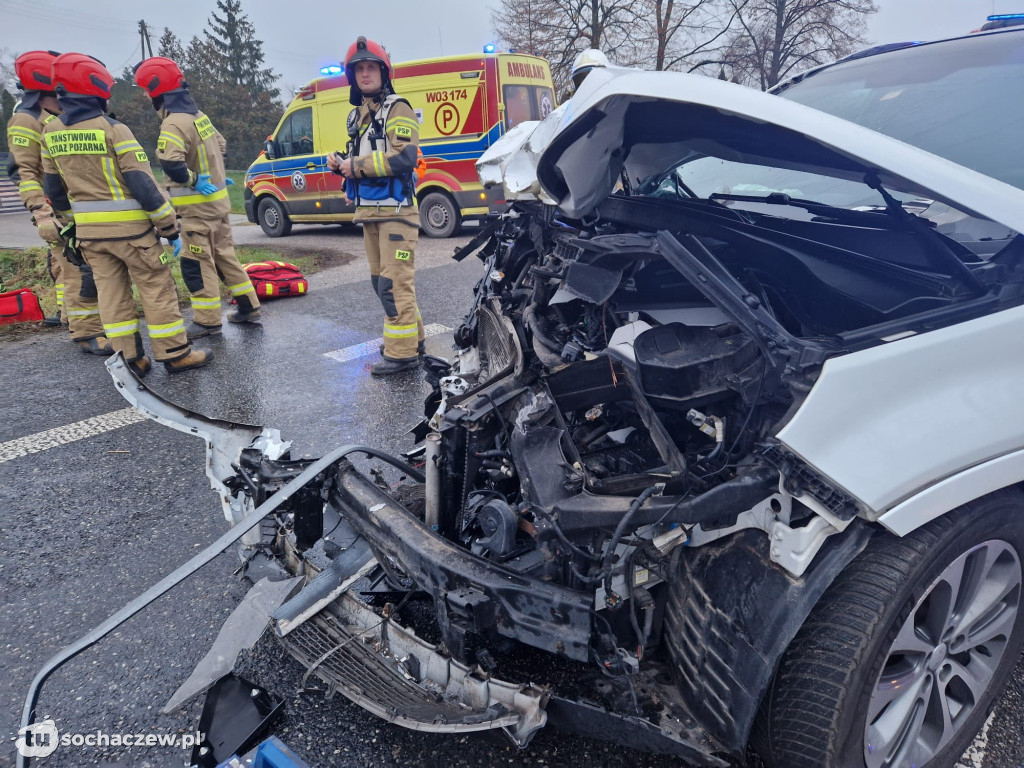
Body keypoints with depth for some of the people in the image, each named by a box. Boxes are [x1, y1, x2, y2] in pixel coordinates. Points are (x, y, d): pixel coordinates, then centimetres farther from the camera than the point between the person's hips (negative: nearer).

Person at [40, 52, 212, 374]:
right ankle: (176, 354, 6)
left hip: (89, 231, 6)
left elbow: (53, 189, 14)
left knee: (111, 291, 12)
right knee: (157, 289, 2)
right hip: (129, 228, -6)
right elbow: (144, 186, -17)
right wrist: (170, 228, -11)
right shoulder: (112, 129, -14)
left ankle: (128, 357, 13)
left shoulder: (51, 133, 6)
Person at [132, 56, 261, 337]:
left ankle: (207, 321, 5)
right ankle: (248, 307, 22)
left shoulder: (174, 124, -19)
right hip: (217, 200, 9)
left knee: (195, 264, -1)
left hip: (198, 207, -9)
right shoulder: (198, 116, 9)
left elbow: (171, 164, -34)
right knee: (224, 255, 16)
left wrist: (193, 180, -19)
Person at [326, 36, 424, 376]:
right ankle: (412, 339, 24)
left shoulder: (397, 109, -7)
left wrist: (357, 166, -15)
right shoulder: (357, 115, 19)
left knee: (394, 283, -11)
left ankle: (402, 352, -5)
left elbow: (404, 157, -21)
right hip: (369, 210, 9)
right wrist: (340, 162, 7)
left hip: (395, 210, -9)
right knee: (381, 282, 13)